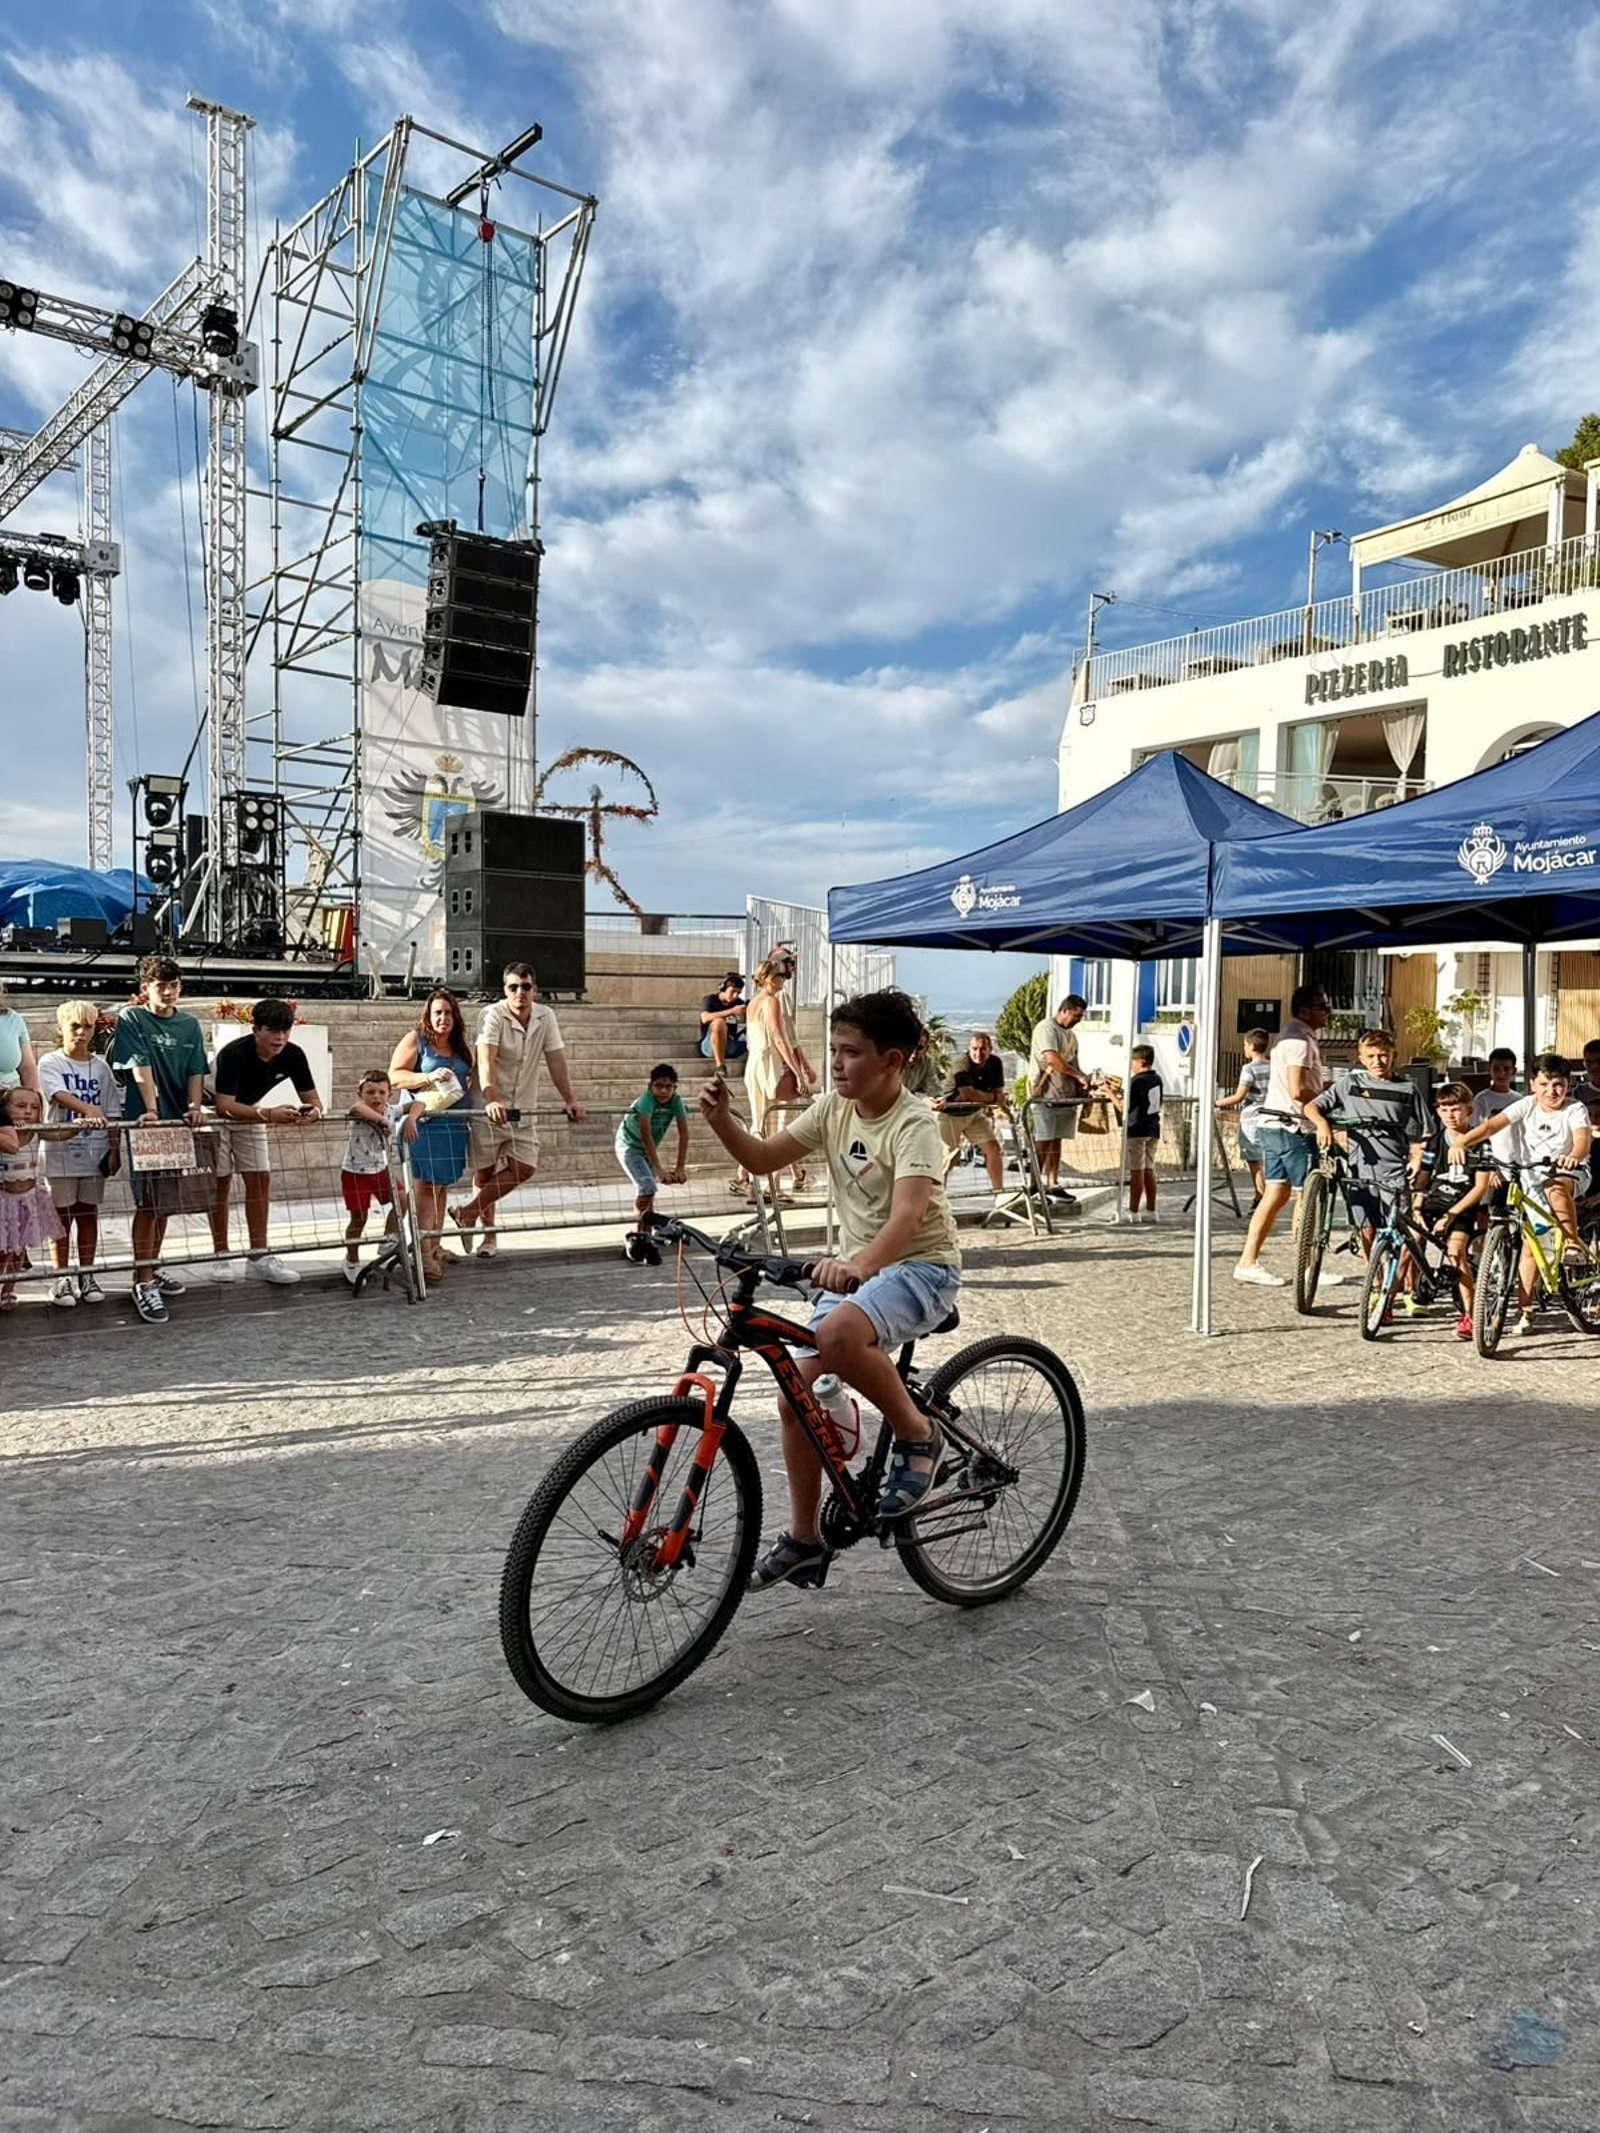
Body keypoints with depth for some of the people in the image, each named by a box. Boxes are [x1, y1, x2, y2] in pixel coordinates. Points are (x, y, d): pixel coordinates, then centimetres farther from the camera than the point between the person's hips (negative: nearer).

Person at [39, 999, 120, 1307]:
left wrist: (114, 1149, 3)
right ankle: (62, 1279, 10)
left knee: (88, 1213, 9)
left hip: (94, 1152, 3)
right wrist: (88, 1109, -39)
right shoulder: (50, 1062, -2)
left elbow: (112, 1112, 9)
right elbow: (59, 1094, -21)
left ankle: (86, 1276, 17)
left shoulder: (100, 1066, 8)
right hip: (60, 1151, -3)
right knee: (61, 1215, 3)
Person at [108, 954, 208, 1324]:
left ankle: (152, 1269, 27)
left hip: (177, 1123, 5)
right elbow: (140, 1067, -13)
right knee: (148, 1203, -9)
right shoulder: (131, 1020, -3)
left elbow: (196, 1071, 6)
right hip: (146, 1122, -5)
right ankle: (143, 1283, -5)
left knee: (165, 1202, 13)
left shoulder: (189, 1025, 10)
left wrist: (194, 1107, -10)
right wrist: (151, 1110, -22)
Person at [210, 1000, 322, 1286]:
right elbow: (225, 1105, -42)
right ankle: (222, 1257, 7)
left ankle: (259, 1256, 1)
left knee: (260, 1179, -2)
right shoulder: (233, 1054, -34)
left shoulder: (293, 1055, -19)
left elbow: (312, 1098, -14)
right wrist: (269, 1114, -54)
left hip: (250, 1112, 5)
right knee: (221, 1183, -3)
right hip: (215, 1112, -5)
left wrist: (313, 1110, -39)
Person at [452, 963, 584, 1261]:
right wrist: (491, 1100, -44)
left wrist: (570, 1101, -7)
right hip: (489, 1108, -4)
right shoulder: (493, 1015, -16)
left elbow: (556, 1061, 1)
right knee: (485, 1171, 2)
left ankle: (467, 1212, 8)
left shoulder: (545, 1016, 0)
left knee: (524, 1168, -5)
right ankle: (488, 1233, 19)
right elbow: (486, 1060, -29)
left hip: (523, 1110, 5)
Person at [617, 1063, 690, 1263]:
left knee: (649, 1193, 2)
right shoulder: (645, 1102, -33)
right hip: (629, 1146, -6)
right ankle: (635, 1238, -8)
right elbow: (646, 1137, -37)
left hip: (649, 1149, 6)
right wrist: (659, 1171, -40)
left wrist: (679, 1168, -24)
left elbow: (684, 1134, -18)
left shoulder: (676, 1101, -18)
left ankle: (644, 1240, 10)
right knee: (647, 1187, -20)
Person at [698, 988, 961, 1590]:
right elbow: (762, 1159, 3)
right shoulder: (833, 1108, 1)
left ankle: (916, 1436, -11)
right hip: (853, 1268, 7)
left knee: (838, 1334, -37)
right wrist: (721, 1119, -15)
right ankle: (803, 1540, 17)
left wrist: (857, 1265, -53)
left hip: (920, 1266, -7)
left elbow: (907, 1215, -35)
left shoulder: (913, 1125, -20)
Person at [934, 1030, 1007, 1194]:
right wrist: (992, 1097, -18)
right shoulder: (962, 1067, -25)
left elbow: (999, 1091, -2)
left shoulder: (995, 1063, -5)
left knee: (993, 1147, -2)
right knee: (950, 1154, -10)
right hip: (951, 1114, -6)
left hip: (975, 1113, 6)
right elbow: (967, 1094, -33)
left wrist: (999, 1107, -24)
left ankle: (998, 1190, 7)